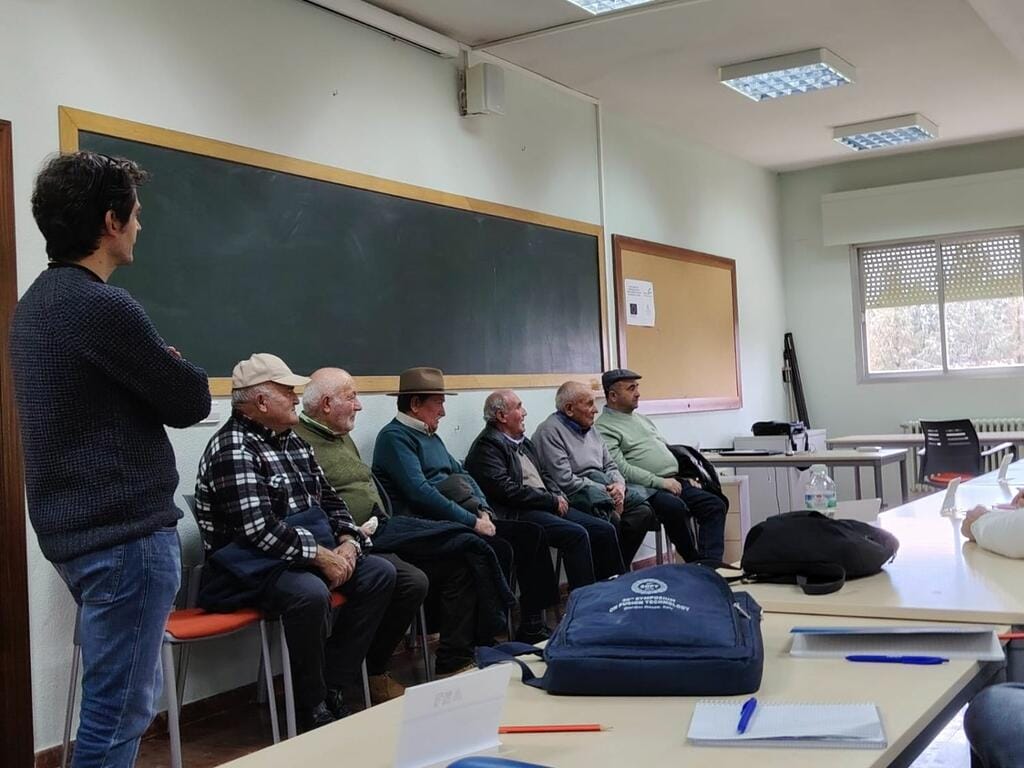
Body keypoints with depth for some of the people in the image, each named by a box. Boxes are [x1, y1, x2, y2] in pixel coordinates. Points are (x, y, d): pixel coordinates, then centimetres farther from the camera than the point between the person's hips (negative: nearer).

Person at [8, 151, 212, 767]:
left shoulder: (37, 302, 12)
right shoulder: (103, 306, -19)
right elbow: (191, 402, -12)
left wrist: (157, 367, 2)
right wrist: (174, 367, 6)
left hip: (75, 528, 10)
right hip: (126, 533, -10)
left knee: (129, 696, 21)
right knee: (118, 711, -1)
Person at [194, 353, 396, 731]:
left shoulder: (293, 443, 13)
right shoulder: (233, 450, -16)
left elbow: (329, 500, 18)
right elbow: (259, 529, -25)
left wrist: (347, 543, -2)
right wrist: (322, 557, -21)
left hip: (311, 556, 10)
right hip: (251, 567, -9)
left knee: (380, 573, -3)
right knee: (311, 594, -36)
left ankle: (331, 686, 0)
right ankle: (311, 708, -14)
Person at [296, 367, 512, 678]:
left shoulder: (342, 437, 23)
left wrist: (379, 523, 9)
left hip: (382, 530, 10)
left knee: (460, 561, -3)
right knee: (412, 581, -30)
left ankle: (453, 663, 3)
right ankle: (368, 674, -8)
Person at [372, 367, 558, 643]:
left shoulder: (431, 436, 23)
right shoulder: (394, 437, -8)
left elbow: (462, 474, 22)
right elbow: (420, 492, -19)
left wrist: (483, 511, 2)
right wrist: (472, 522, -18)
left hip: (464, 520, 10)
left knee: (532, 534, 0)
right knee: (499, 549, -28)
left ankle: (532, 627, 0)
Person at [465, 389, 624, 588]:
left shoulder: (523, 442, 20)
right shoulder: (486, 446, -9)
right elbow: (508, 490, -18)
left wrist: (559, 496, 4)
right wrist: (552, 501, -12)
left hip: (548, 506, 9)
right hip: (519, 513, -9)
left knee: (605, 530, -3)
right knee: (577, 534, -27)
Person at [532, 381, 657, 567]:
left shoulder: (590, 429, 20)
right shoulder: (550, 431, -7)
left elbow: (609, 465, 21)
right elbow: (565, 480, -16)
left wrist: (619, 485, -3)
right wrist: (606, 492, -13)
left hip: (603, 487, 8)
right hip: (575, 494, -8)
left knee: (643, 510, -14)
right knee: (611, 517, -33)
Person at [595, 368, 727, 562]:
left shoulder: (642, 419, 25)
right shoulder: (604, 428, -4)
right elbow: (621, 469, -15)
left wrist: (685, 477, 14)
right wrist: (660, 482, -17)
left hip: (675, 481, 9)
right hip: (647, 489, -9)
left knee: (715, 505, -9)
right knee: (676, 507, -34)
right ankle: (694, 562, -18)